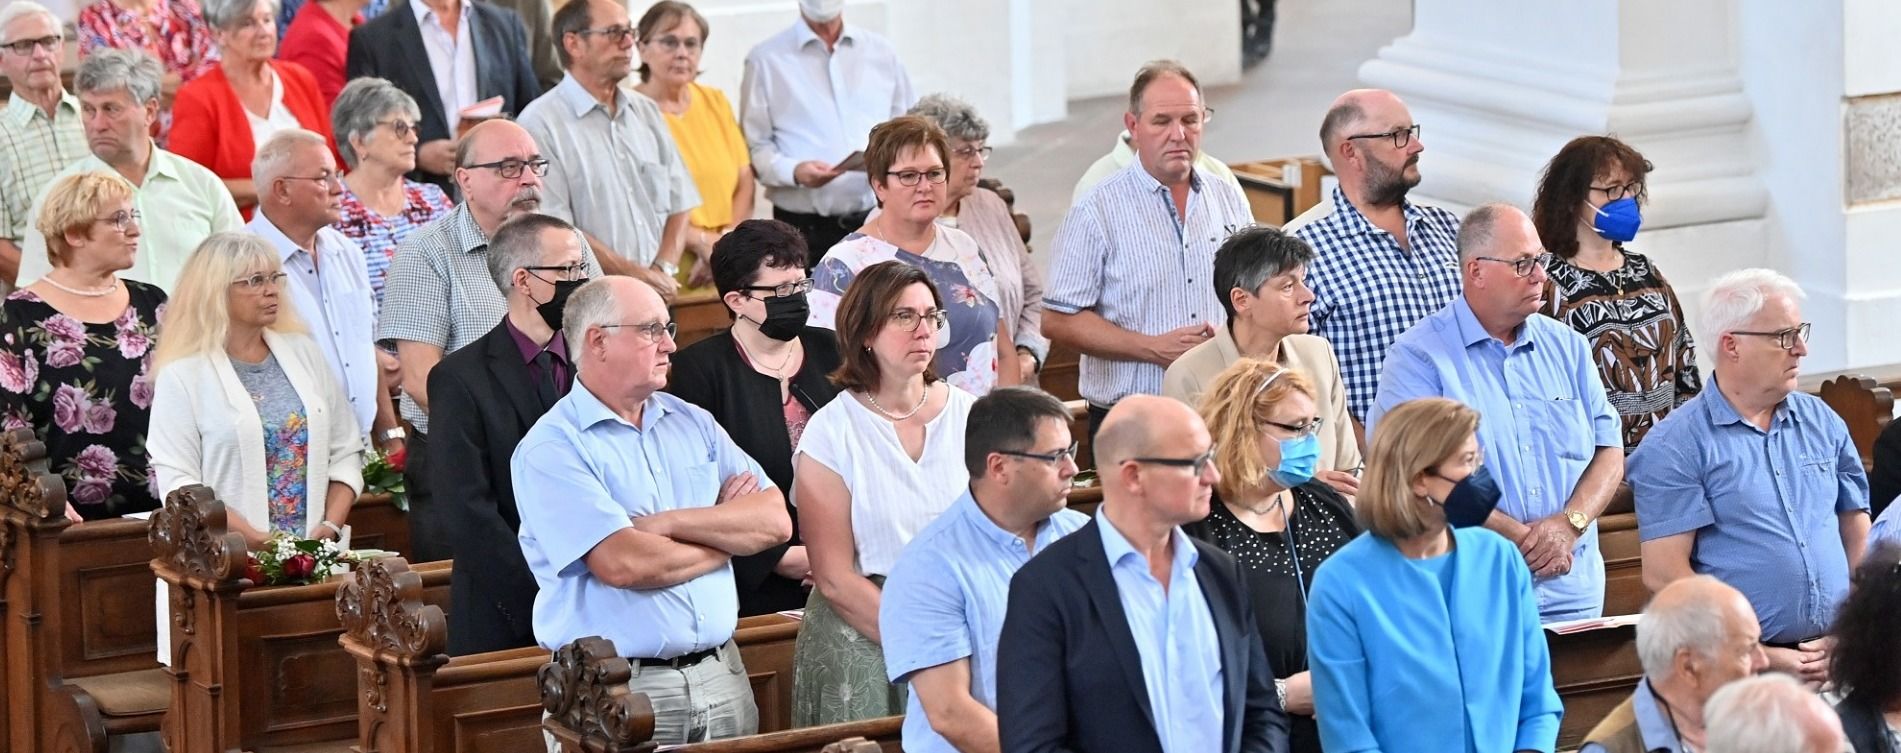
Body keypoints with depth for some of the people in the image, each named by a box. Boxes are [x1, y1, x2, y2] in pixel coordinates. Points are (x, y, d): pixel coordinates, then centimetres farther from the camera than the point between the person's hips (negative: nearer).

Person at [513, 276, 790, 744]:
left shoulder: (693, 424, 12)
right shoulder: (550, 449, -8)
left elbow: (774, 521, 2)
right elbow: (622, 564, -20)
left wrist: (670, 523, -13)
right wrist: (726, 534, -3)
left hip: (720, 674, 5)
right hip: (618, 692, -5)